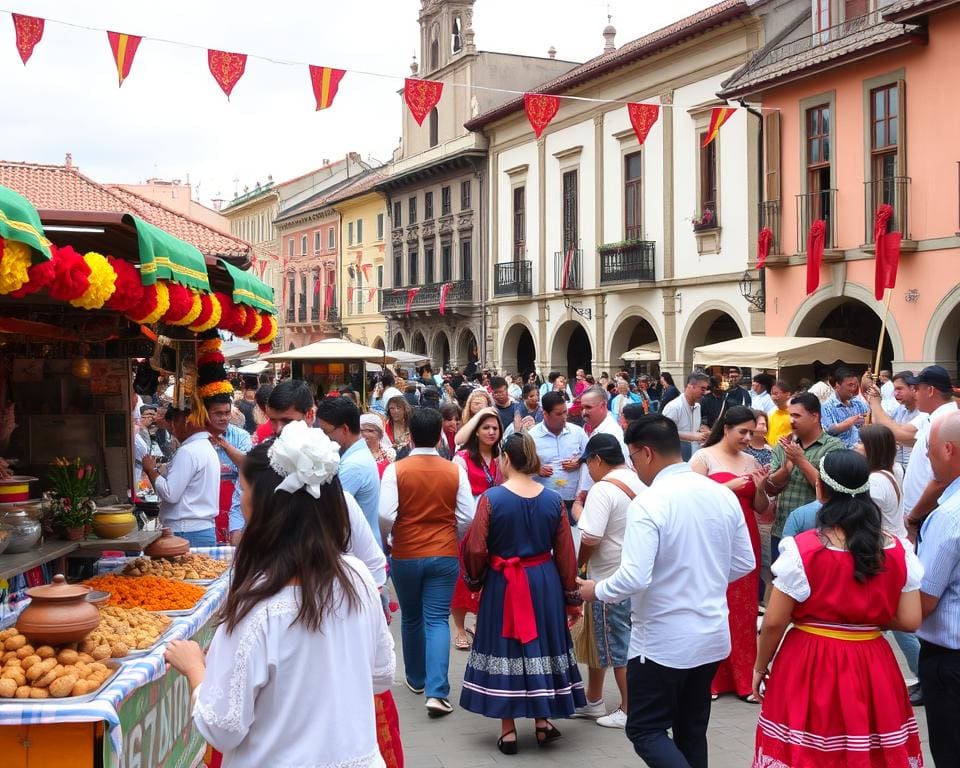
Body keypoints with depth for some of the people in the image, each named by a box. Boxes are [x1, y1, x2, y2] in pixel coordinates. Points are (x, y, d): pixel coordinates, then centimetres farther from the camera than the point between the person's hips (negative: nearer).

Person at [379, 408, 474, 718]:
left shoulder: (396, 470, -9)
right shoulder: (455, 471, -5)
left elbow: (385, 515, -15)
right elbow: (467, 516, -5)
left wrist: (383, 539, 5)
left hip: (405, 556, 0)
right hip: (444, 556, 0)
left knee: (411, 619, 18)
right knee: (437, 620, 0)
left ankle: (416, 678, 34)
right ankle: (436, 691, -12)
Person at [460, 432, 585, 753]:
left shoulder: (491, 498, -14)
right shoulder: (553, 499, -4)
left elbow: (476, 550, -12)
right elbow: (566, 553, -1)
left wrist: (475, 577, 9)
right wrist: (570, 595, 10)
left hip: (502, 584, -3)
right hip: (545, 582, 3)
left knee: (505, 650, 9)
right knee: (542, 643, 16)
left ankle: (508, 731, 14)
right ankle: (542, 722, 23)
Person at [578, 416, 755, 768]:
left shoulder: (648, 503, -20)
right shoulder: (723, 494, 0)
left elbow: (634, 579, -25)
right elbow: (744, 563, 9)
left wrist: (597, 590, -7)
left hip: (662, 641, -7)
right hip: (713, 635, 7)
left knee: (646, 731, 6)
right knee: (692, 732, 18)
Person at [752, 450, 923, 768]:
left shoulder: (801, 550, -15)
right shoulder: (898, 551, -4)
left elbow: (774, 622, -11)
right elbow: (910, 621, -3)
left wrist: (760, 667, 5)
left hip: (809, 665, -3)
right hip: (873, 669, 3)